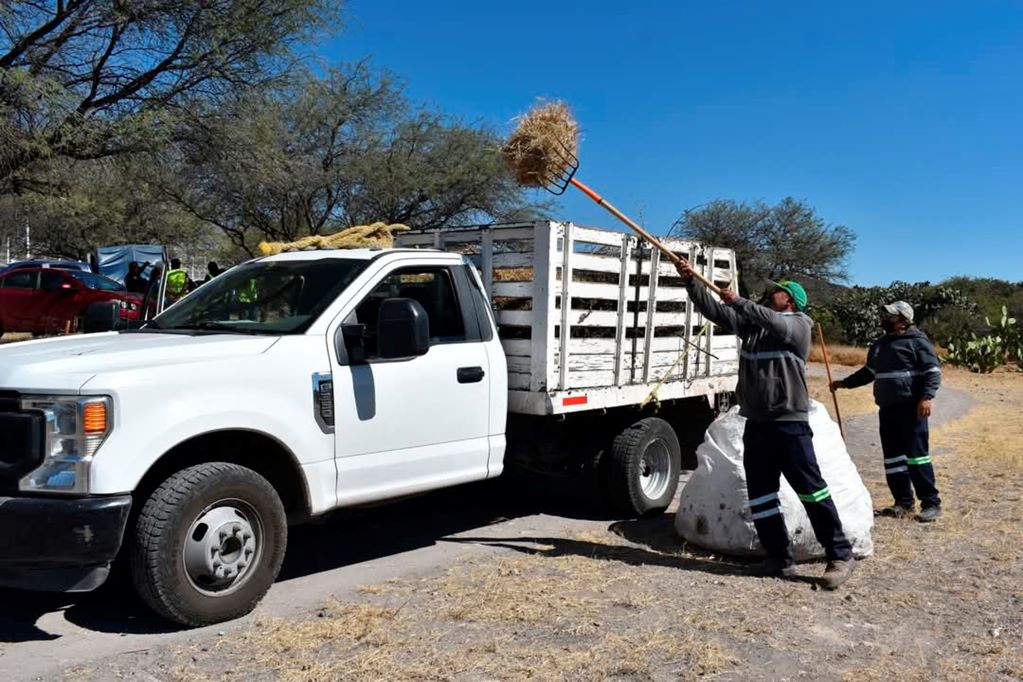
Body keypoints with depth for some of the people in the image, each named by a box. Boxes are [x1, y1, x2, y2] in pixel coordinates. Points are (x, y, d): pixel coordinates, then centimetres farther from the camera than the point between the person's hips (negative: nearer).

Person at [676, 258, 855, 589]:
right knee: (760, 494, 8)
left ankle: (840, 555, 8)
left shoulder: (798, 324, -1)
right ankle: (780, 560, 16)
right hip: (756, 422, 7)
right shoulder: (751, 323, 15)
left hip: (789, 422, -7)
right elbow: (714, 310, 8)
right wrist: (690, 281, -2)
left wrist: (738, 301, -18)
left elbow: (772, 322, -23)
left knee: (810, 488, -3)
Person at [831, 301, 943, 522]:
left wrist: (926, 397, -22)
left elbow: (933, 371, -11)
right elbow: (869, 371, 30)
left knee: (916, 454, -8)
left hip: (911, 408, -8)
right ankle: (904, 502, 18)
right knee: (892, 457, 9)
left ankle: (931, 503, 1)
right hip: (887, 408, 8)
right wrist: (845, 382, 27)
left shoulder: (917, 341, -6)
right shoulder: (880, 345, 17)